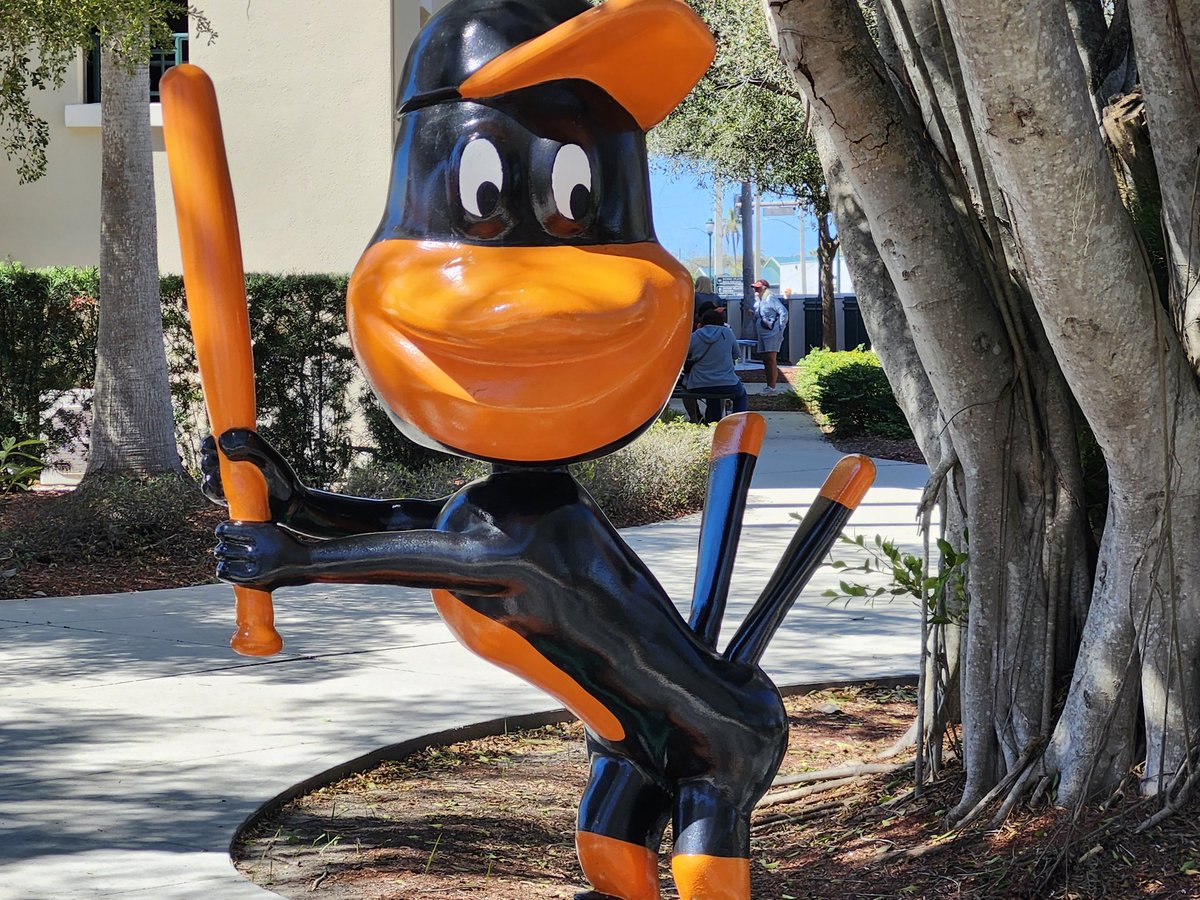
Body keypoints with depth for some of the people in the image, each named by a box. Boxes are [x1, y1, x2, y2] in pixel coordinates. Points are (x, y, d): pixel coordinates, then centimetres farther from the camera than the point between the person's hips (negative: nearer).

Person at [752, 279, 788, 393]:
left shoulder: (771, 300, -10)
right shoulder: (757, 302, 16)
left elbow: (784, 312, -16)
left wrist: (780, 329, -14)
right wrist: (755, 334, 16)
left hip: (772, 333, -9)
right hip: (762, 335, 9)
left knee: (771, 360, -10)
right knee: (765, 361, 10)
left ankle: (772, 387, -10)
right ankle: (768, 385, 15)